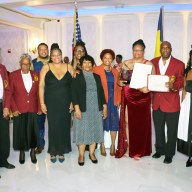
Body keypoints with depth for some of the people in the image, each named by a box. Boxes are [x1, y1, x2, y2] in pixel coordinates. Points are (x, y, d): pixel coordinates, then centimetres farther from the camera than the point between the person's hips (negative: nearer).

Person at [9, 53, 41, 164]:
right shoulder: (13, 75, 0)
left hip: (33, 109, 1)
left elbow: (39, 93, 7)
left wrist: (39, 108, 1)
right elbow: (10, 94, -1)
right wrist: (14, 109, -8)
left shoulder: (36, 75, 5)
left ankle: (33, 152, 23)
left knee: (33, 131, 6)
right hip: (19, 110, -1)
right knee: (21, 131, 7)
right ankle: (22, 152, 25)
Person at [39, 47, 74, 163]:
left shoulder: (69, 67, 3)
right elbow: (41, 86, 0)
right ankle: (53, 151, 20)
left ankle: (62, 151, 23)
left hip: (65, 103, 1)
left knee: (64, 126, 7)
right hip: (51, 103, -1)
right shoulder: (46, 68, 1)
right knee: (53, 126, 4)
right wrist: (42, 103, -5)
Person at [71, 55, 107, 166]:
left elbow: (101, 92, 11)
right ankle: (81, 154, 13)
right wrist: (77, 108, -13)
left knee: (94, 130, 7)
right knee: (82, 131, 1)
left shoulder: (97, 77, 11)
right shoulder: (77, 77, 1)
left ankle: (92, 153, 21)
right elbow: (74, 93, -5)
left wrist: (104, 107, 7)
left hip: (96, 109, 3)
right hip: (83, 109, -3)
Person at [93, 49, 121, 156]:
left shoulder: (115, 71, 14)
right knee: (101, 123, 1)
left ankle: (113, 146, 15)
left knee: (114, 123, 3)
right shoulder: (96, 70, -1)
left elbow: (117, 87, 13)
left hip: (113, 101, 4)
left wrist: (118, 100, 5)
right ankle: (102, 146, 13)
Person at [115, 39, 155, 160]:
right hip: (128, 96, 2)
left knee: (141, 122, 4)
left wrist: (147, 88, -20)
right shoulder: (126, 63, 10)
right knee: (127, 122, 4)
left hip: (142, 97, -2)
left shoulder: (149, 64, 1)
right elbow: (120, 78, 15)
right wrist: (119, 82, -7)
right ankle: (127, 148, 17)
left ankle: (138, 151, 18)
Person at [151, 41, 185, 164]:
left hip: (172, 103, -3)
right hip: (157, 102, 3)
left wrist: (173, 86, -27)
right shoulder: (153, 62, 7)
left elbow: (181, 82, -6)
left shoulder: (179, 64, -2)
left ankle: (169, 154, 22)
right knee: (158, 129, 15)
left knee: (171, 130, 6)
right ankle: (160, 150, 33)